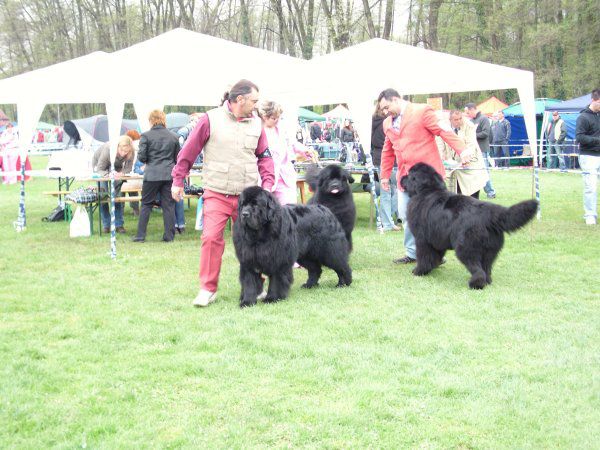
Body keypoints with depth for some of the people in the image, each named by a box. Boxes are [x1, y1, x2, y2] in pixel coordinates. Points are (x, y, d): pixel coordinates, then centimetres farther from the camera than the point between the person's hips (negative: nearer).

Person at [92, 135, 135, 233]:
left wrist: (122, 173, -43)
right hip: (100, 165, -2)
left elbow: (128, 168, -21)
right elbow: (100, 169, -32)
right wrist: (109, 175, -52)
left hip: (116, 167, 2)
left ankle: (119, 224, 0)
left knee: (117, 195, -6)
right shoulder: (108, 149, -40)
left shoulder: (131, 153, -32)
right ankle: (106, 225, -2)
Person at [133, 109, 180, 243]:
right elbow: (178, 158, 12)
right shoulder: (173, 137, 6)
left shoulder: (146, 136, -4)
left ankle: (140, 236, 7)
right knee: (168, 205, 6)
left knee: (146, 204, 6)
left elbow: (142, 157, -6)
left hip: (152, 175, -2)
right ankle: (169, 236, 7)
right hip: (169, 175, 2)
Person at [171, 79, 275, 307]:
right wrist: (178, 180, 1)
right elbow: (189, 151, -2)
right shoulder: (211, 120, -7)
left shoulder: (256, 123, 6)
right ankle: (208, 289, -1)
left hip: (247, 194, 4)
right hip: (217, 194, -3)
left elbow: (264, 157, 12)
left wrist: (268, 182, -2)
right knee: (211, 238, -12)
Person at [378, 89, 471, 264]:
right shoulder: (387, 123, 16)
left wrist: (461, 150, -21)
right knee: (406, 215, 6)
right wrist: (385, 175, 24)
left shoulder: (422, 112, -6)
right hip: (405, 176, 7)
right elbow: (388, 151, 25)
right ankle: (412, 253, 17)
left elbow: (443, 130, -11)